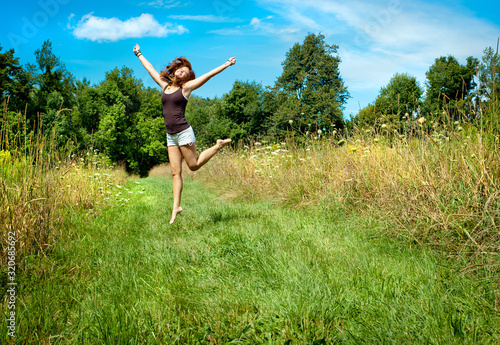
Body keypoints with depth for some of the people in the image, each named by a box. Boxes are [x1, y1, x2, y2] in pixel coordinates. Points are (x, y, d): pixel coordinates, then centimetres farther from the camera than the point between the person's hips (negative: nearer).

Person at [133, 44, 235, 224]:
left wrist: (227, 64, -1)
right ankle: (176, 206, 6)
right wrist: (139, 55, 37)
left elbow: (209, 75, -2)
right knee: (175, 172, 3)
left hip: (183, 132, -5)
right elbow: (151, 69, 26)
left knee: (194, 165, 3)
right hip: (170, 135, 5)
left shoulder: (186, 87, -1)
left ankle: (218, 146, 22)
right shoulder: (165, 85, 13)